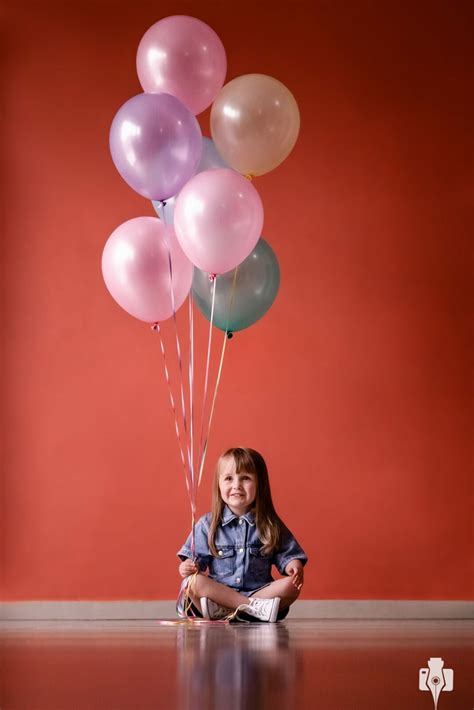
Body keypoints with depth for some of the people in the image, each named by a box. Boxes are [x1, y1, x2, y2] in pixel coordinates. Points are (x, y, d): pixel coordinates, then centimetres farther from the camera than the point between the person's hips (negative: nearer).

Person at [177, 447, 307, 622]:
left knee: (291, 585, -26)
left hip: (259, 592, 1)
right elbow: (197, 558, 7)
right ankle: (255, 607, -33)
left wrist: (293, 566, -14)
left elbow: (286, 555, 8)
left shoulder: (270, 524, 8)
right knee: (193, 582, -29)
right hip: (218, 592, -1)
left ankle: (222, 611, -33)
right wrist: (189, 566, -16)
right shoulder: (207, 524, 7)